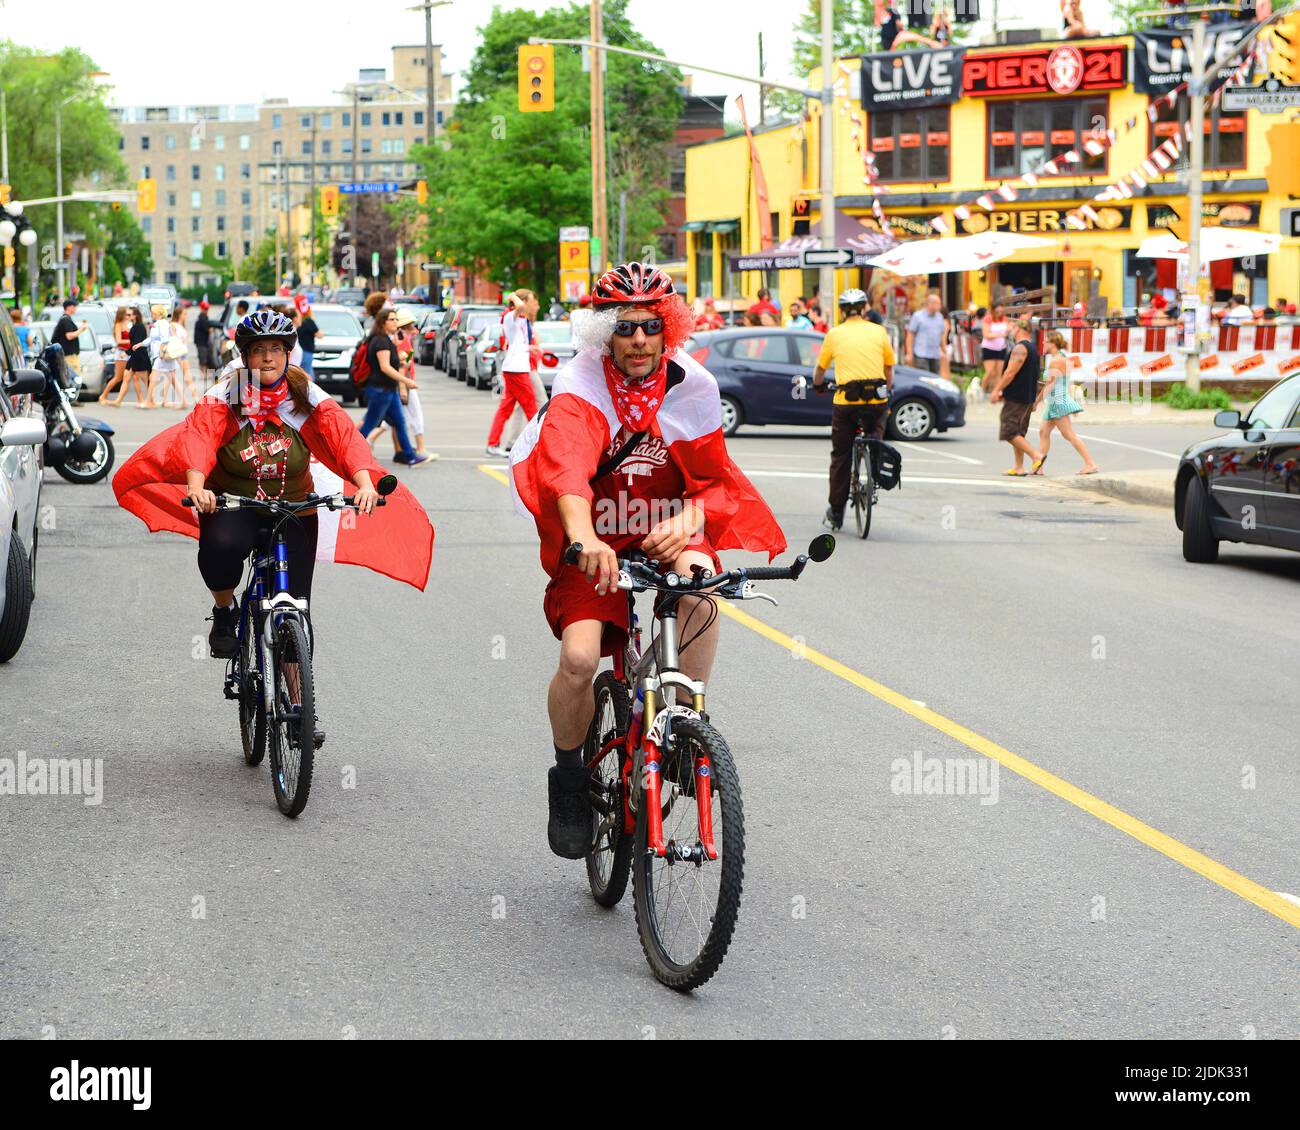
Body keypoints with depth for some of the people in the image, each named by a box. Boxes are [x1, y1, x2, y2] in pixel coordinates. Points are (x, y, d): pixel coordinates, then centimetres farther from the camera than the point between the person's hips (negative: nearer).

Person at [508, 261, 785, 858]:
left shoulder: (692, 387, -7)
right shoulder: (581, 387, -17)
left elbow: (713, 480, -3)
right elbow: (566, 469, -34)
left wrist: (686, 523, -26)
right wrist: (584, 538, -54)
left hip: (666, 532, 2)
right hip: (597, 544, -2)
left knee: (699, 588, -33)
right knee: (578, 658, -22)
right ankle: (569, 778, 5)